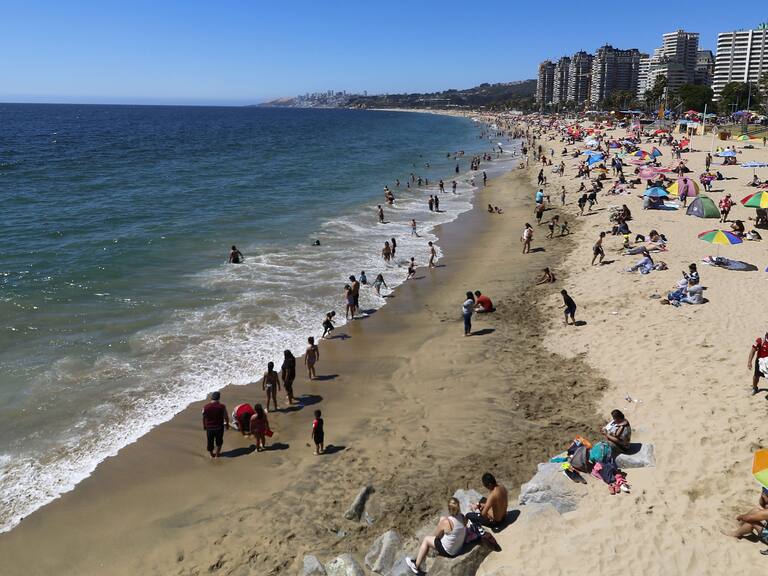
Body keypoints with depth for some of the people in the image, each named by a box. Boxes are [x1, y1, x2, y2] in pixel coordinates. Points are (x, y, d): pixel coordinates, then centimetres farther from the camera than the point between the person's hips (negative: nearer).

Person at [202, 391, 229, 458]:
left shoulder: (205, 407, -10)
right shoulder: (222, 406, -15)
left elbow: (203, 418, 1)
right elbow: (226, 417, -7)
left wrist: (204, 426, 16)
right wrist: (227, 424, 9)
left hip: (209, 427, 1)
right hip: (219, 427, -1)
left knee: (210, 441, 19)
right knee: (219, 441, 21)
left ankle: (211, 454, 34)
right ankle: (217, 454, 29)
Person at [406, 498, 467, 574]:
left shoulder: (446, 522, -30)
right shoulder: (462, 517, -14)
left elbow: (436, 535, -11)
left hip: (448, 551, -6)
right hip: (460, 547, 6)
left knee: (426, 539, 14)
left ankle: (416, 566, 28)